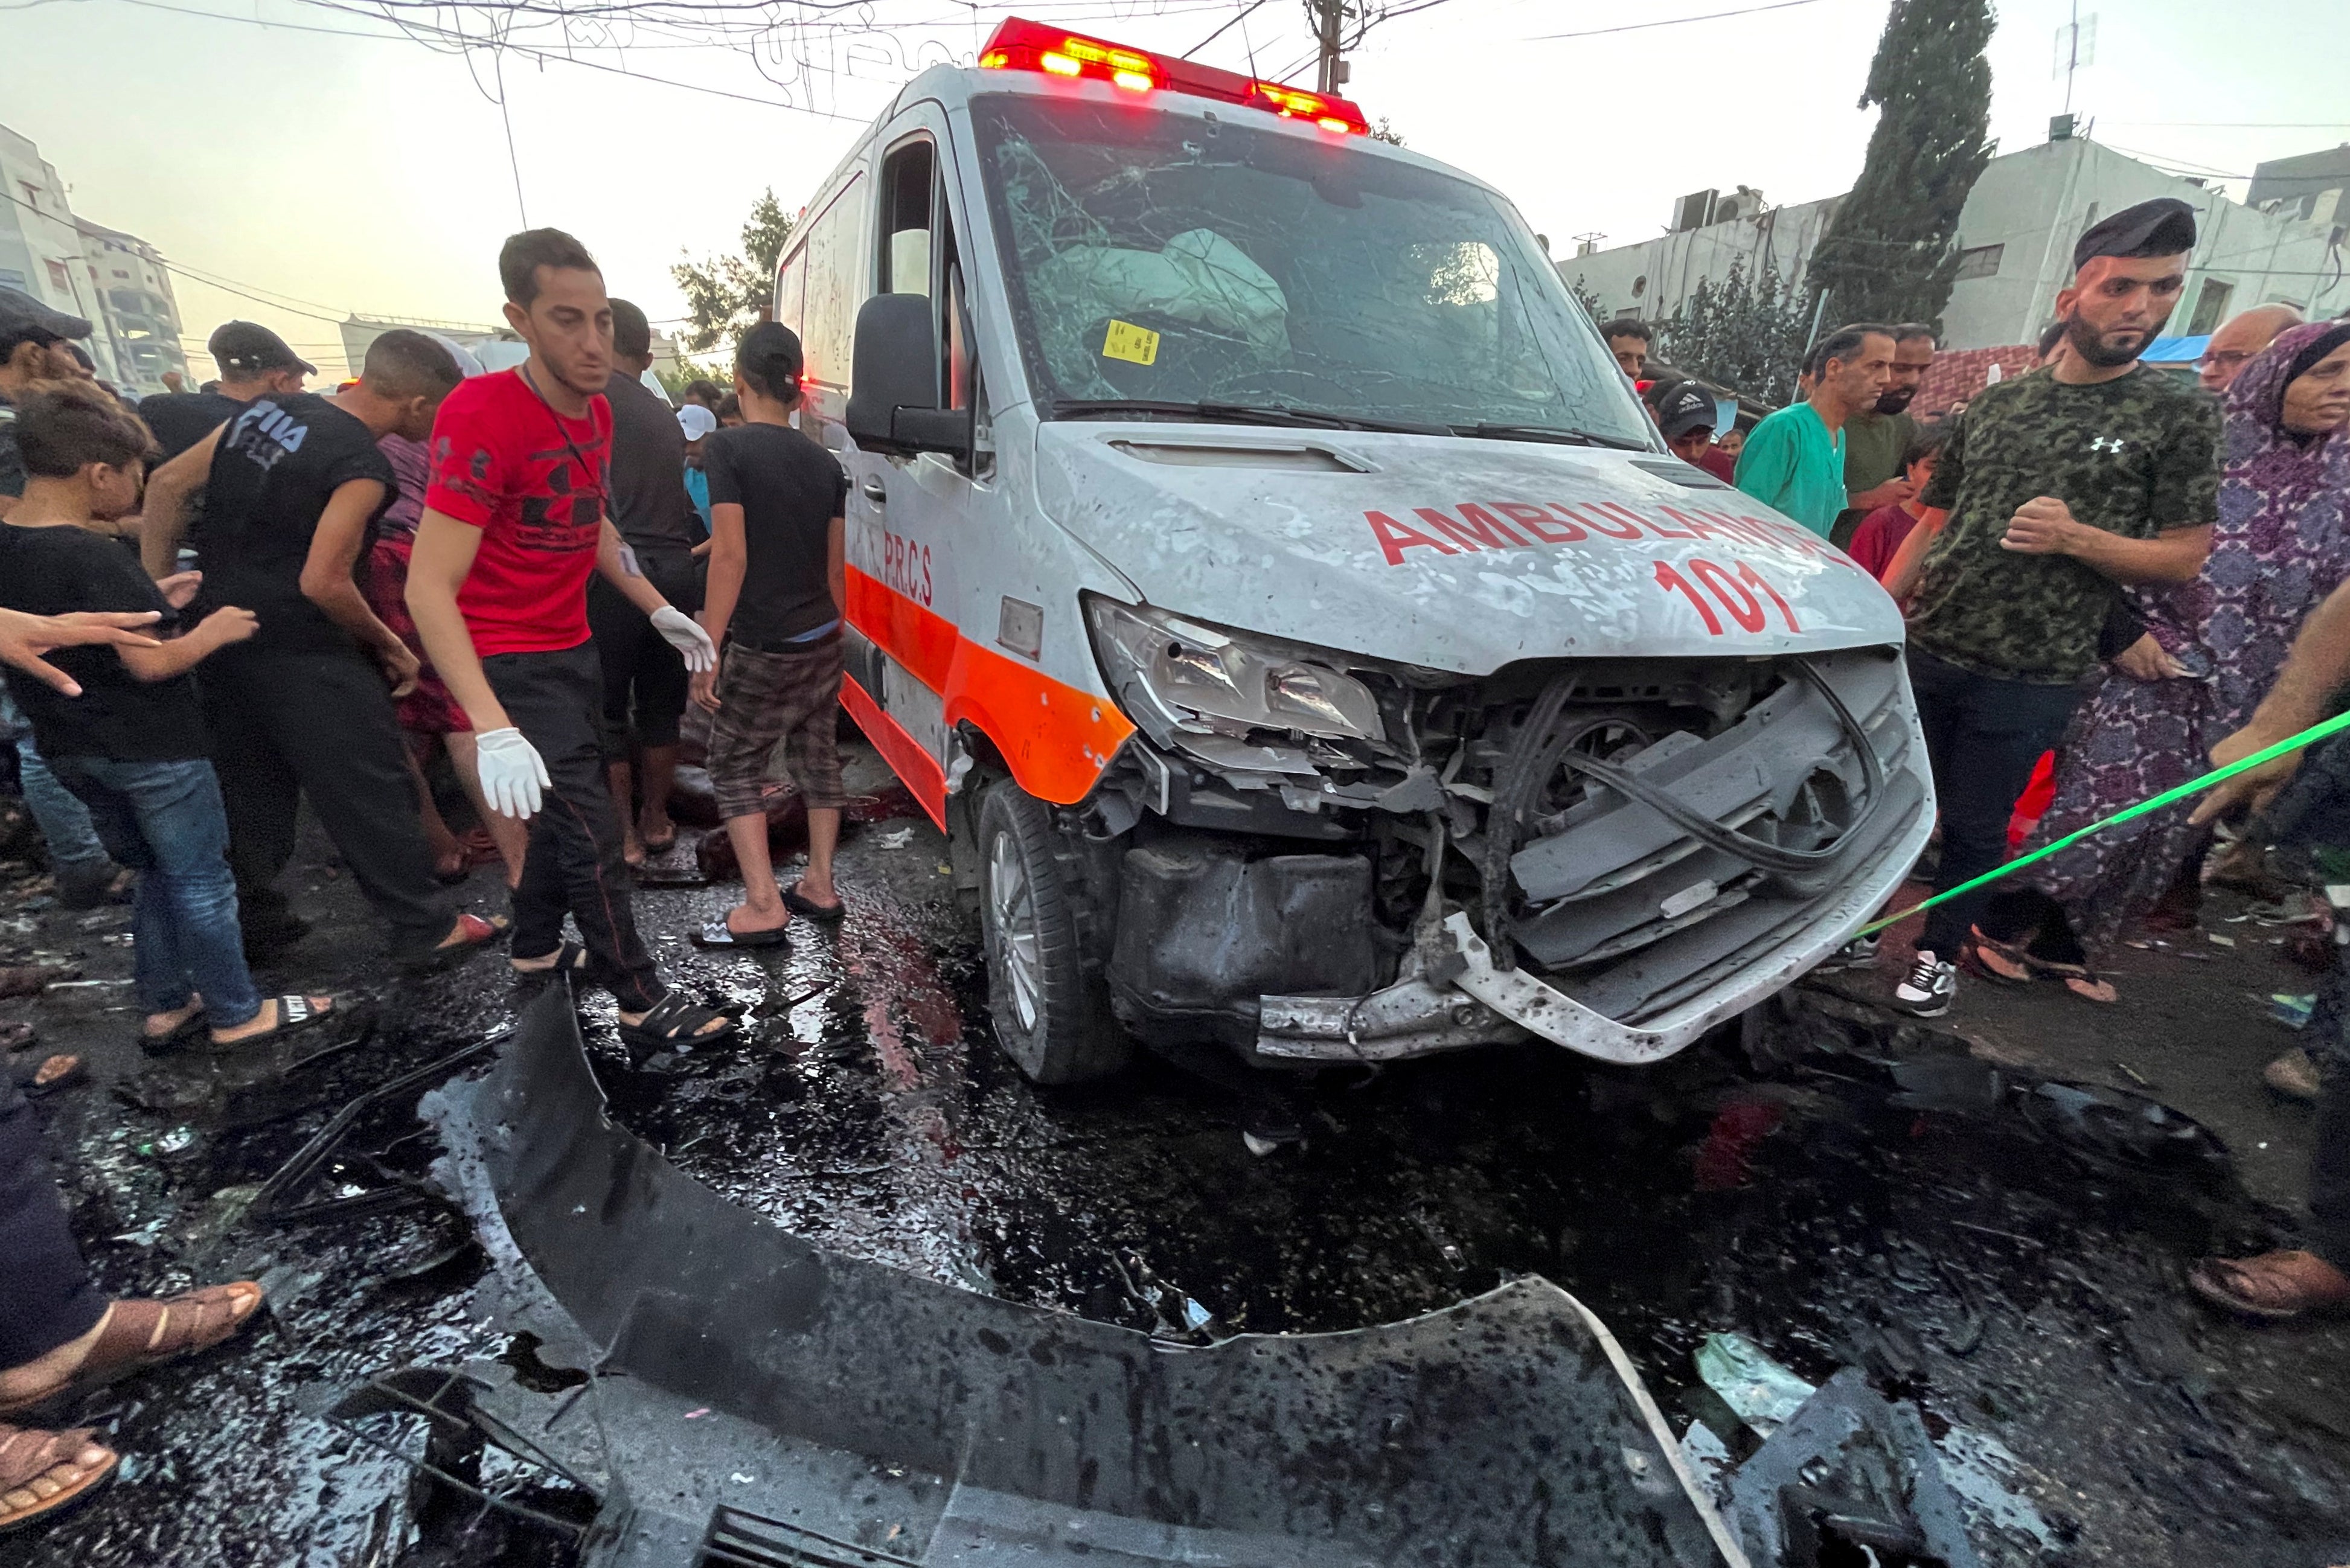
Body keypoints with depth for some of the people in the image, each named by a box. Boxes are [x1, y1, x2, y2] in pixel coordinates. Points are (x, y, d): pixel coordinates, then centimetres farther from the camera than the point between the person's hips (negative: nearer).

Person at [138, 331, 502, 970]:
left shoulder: (268, 408, 6)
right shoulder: (364, 466, -18)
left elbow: (167, 483, 9)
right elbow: (324, 583, -22)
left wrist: (155, 585, 11)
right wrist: (391, 647, -8)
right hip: (301, 653, -8)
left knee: (250, 789, 18)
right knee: (371, 793, 0)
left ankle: (252, 919, 30)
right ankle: (426, 930, 7)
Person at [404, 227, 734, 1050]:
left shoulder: (596, 411, 3)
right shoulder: (482, 415, -23)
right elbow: (429, 587, -28)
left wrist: (661, 611, 14)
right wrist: (493, 728, -36)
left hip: (572, 649, 8)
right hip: (512, 664, -8)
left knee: (568, 812, 20)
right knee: (593, 833, -6)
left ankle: (537, 947, 41)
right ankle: (644, 1005, 6)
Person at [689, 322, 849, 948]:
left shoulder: (730, 448, -11)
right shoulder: (824, 462, 7)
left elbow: (731, 555, -18)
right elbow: (836, 567, 10)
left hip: (762, 648, -6)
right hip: (824, 640, 6)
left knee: (735, 767, 5)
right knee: (817, 757, 15)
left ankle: (763, 908, 0)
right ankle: (820, 887, 22)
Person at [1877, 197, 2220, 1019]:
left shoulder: (2178, 413, 0)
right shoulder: (1998, 403, 8)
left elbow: (2186, 555, -1)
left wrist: (2073, 537, -19)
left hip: (2028, 677, -2)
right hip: (1926, 652, 3)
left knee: (1975, 828, 8)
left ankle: (1939, 952, 27)